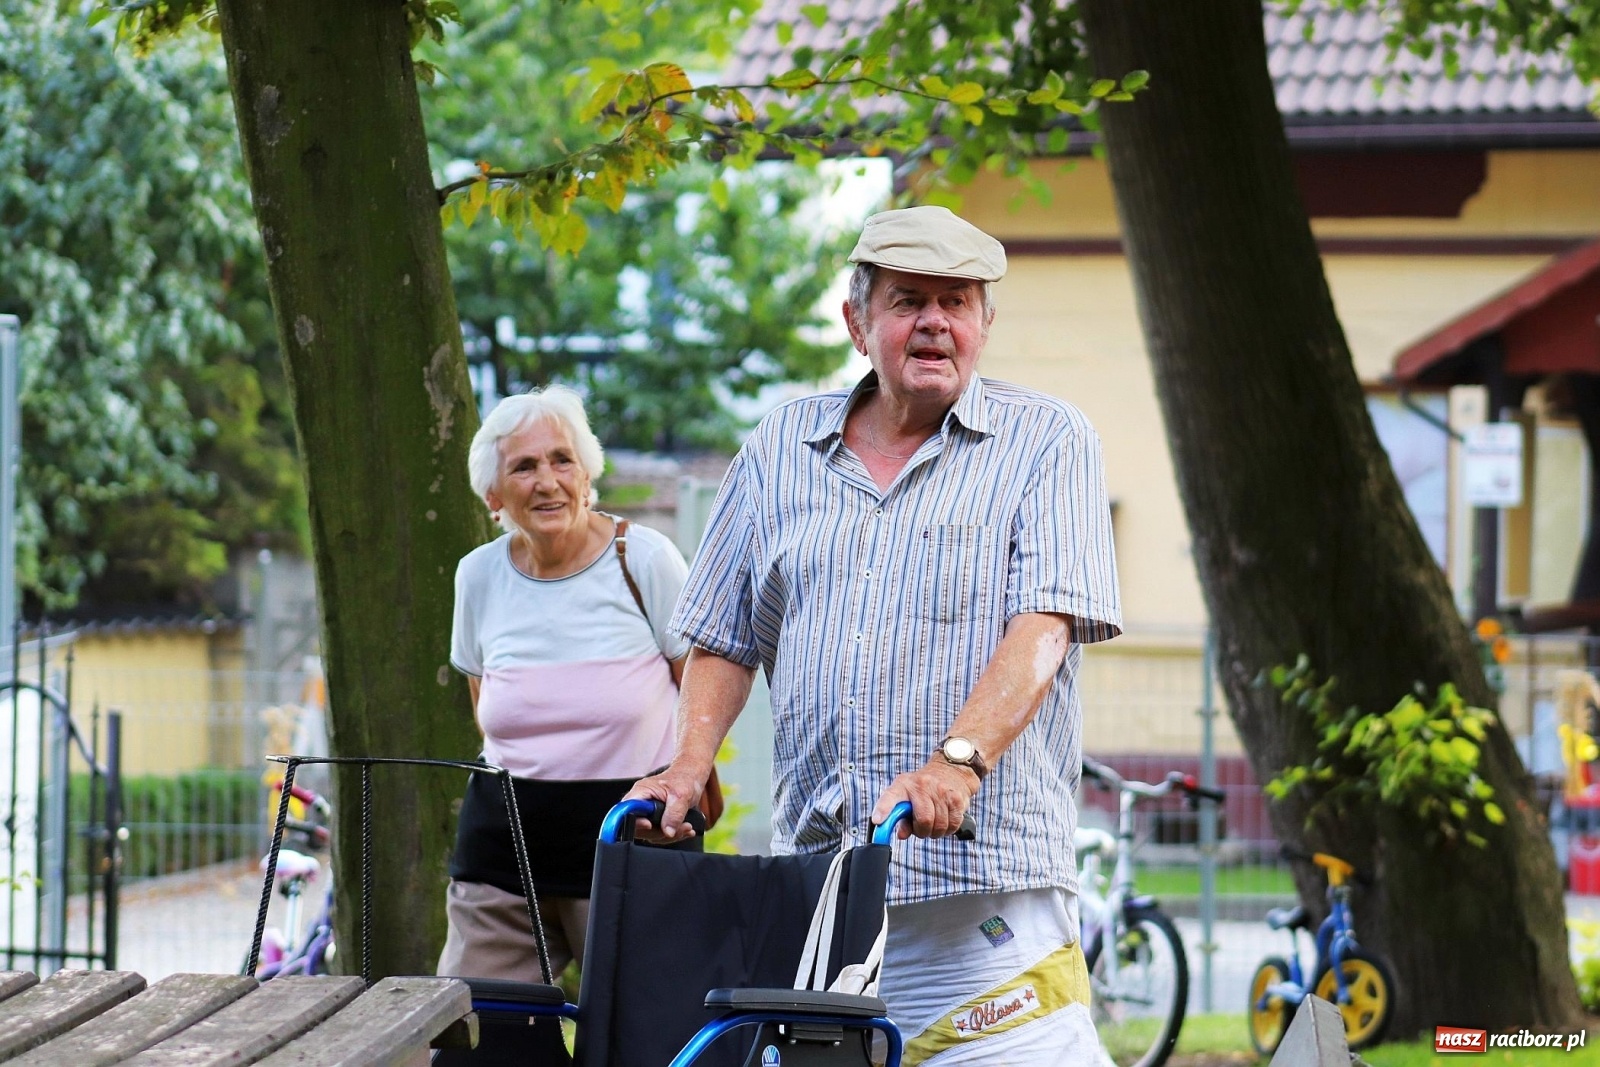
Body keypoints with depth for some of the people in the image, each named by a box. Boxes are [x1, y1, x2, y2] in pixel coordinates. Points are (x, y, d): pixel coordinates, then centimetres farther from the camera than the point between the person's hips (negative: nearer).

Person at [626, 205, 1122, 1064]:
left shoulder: (1047, 442, 4)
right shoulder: (782, 447, 16)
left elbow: (1043, 628, -9)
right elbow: (725, 639, 20)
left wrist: (957, 760, -24)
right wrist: (689, 765, 2)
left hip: (983, 875, -4)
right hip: (812, 867, 4)